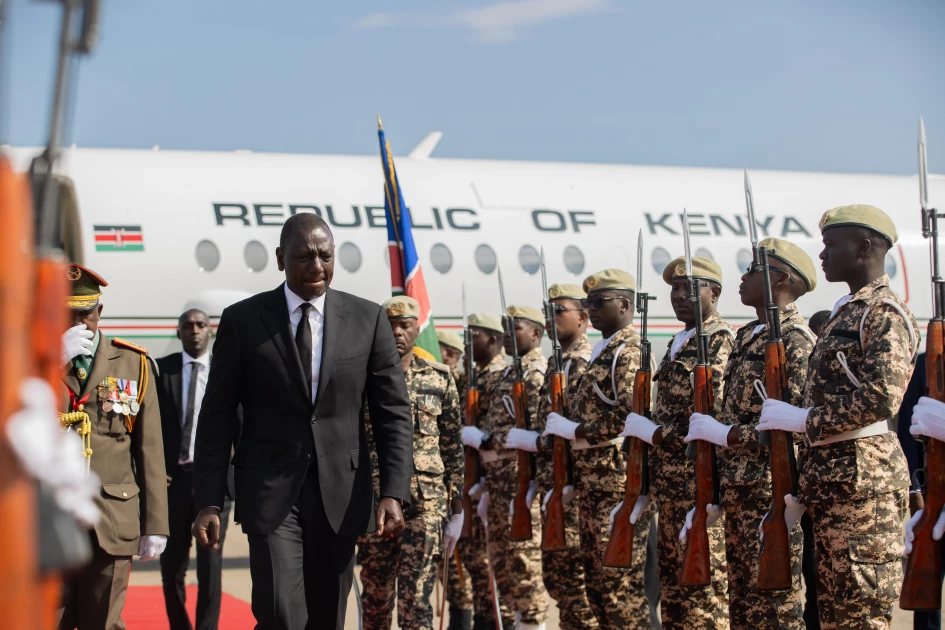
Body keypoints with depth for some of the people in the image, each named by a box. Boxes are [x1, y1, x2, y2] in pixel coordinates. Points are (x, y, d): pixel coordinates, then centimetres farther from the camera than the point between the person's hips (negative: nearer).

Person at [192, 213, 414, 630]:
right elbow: (216, 418, 2)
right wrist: (209, 502, -3)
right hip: (271, 490, -2)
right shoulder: (243, 320, 0)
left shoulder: (368, 320, 3)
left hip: (340, 491, 2)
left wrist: (393, 493, -8)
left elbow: (394, 412, 3)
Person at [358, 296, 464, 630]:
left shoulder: (439, 380, 7)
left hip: (426, 503, -1)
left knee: (415, 600, -7)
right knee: (376, 596, 8)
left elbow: (453, 448, 9)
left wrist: (457, 511, 6)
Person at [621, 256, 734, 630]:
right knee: (673, 596, 14)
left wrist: (655, 433, -16)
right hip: (670, 489, 10)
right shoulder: (678, 345, 19)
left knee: (703, 599, -7)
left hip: (700, 491, -10)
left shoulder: (721, 343, -10)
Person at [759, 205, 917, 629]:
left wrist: (804, 419, -15)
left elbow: (881, 398, -21)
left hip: (863, 480, -10)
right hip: (830, 480, 10)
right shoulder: (845, 312, 19)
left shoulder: (884, 314, -10)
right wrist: (806, 479, 18)